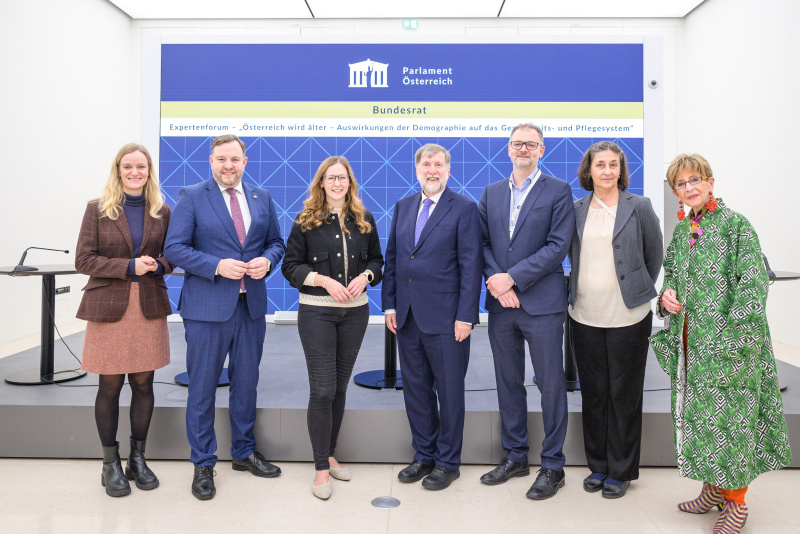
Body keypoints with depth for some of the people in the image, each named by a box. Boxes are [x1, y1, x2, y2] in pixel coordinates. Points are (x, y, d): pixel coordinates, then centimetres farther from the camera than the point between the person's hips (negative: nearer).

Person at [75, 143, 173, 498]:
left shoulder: (162, 212, 7)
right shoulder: (97, 209, 2)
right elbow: (83, 260, -3)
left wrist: (158, 265, -10)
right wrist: (129, 266, -15)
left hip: (149, 307, 2)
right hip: (109, 307, -2)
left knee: (143, 384, 7)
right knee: (110, 386, 4)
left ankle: (137, 459, 23)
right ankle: (111, 464, 20)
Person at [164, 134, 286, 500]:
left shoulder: (262, 198, 10)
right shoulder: (191, 196, -3)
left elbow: (276, 242, 15)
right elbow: (174, 248, -8)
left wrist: (267, 260, -7)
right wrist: (217, 266, -19)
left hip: (252, 306, 4)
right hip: (207, 308, -4)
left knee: (246, 383, 15)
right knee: (202, 388, 5)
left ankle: (244, 452, 33)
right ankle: (203, 465, 21)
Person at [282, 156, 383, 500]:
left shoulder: (364, 220, 7)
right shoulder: (306, 221, -1)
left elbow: (377, 260, 13)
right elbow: (290, 265, -2)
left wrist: (365, 276, -9)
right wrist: (324, 281, -16)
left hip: (355, 311, 4)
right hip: (317, 311, -3)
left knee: (340, 386, 12)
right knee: (322, 389, -4)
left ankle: (329, 454, 28)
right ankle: (321, 468, 8)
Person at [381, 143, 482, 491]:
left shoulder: (464, 208, -5)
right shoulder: (403, 207, 11)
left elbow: (470, 265, -9)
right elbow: (392, 258, 14)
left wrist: (465, 316, -14)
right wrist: (389, 304, 7)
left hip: (445, 318, -5)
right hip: (407, 316, 6)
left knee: (449, 391, 6)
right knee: (415, 388, 14)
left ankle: (448, 462, 22)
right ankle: (424, 455, 30)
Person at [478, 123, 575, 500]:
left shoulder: (559, 191, -1)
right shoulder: (491, 193, 13)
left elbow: (558, 246, -10)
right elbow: (483, 242, 8)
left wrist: (512, 278, -15)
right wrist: (495, 281, -9)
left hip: (542, 303, -4)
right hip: (500, 303, 5)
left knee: (550, 384, 3)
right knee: (508, 381, 13)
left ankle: (552, 465, 17)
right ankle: (515, 456, 28)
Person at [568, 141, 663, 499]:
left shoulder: (639, 207, -1)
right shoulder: (576, 209, 6)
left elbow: (655, 256, 7)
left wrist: (639, 292, 9)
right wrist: (580, 289, 10)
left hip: (627, 317, -3)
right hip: (585, 315, 3)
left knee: (624, 393, 5)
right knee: (592, 392, 11)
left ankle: (621, 471, 21)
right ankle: (597, 465, 27)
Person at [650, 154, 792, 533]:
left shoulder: (736, 225, -9)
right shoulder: (681, 230, 11)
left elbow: (754, 281, -16)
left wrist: (732, 333, -22)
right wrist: (667, 294, 0)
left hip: (727, 344, -6)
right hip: (690, 341, 7)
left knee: (729, 415, 1)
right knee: (697, 413, 13)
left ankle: (736, 501, 18)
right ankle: (713, 488, 31)